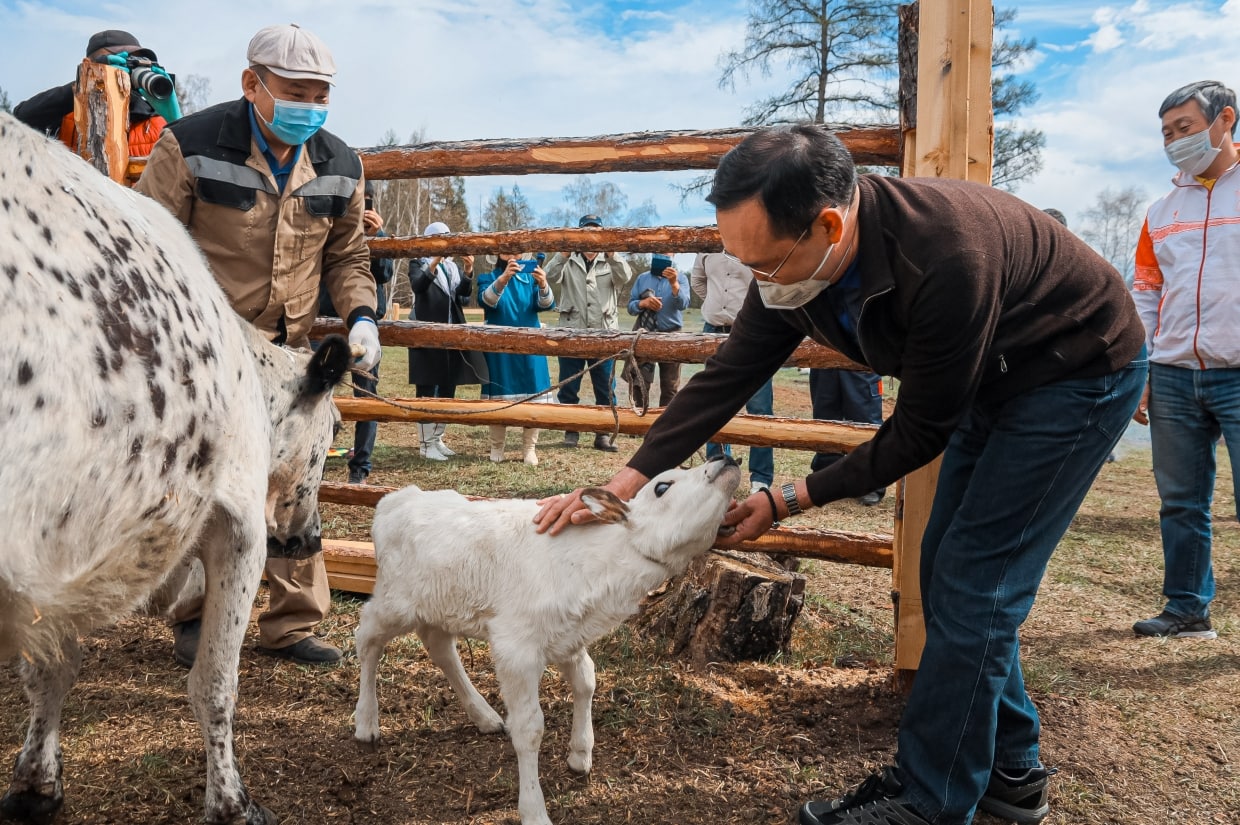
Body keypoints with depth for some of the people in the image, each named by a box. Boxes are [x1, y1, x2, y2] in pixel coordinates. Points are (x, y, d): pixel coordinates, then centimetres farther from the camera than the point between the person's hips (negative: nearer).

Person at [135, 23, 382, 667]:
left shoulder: (339, 166, 2)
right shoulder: (192, 145, -12)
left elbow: (346, 255, 13)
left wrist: (360, 315, -4)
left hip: (288, 353, 5)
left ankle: (291, 626, 22)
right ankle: (196, 619, 22)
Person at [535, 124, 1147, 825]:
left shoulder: (947, 259, -39)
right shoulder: (796, 257, -16)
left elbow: (919, 433, -27)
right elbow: (726, 379, -11)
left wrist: (790, 501, -20)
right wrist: (624, 482, -15)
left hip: (1081, 372, -8)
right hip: (991, 378, 8)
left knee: (972, 583, -9)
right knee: (950, 572, 9)